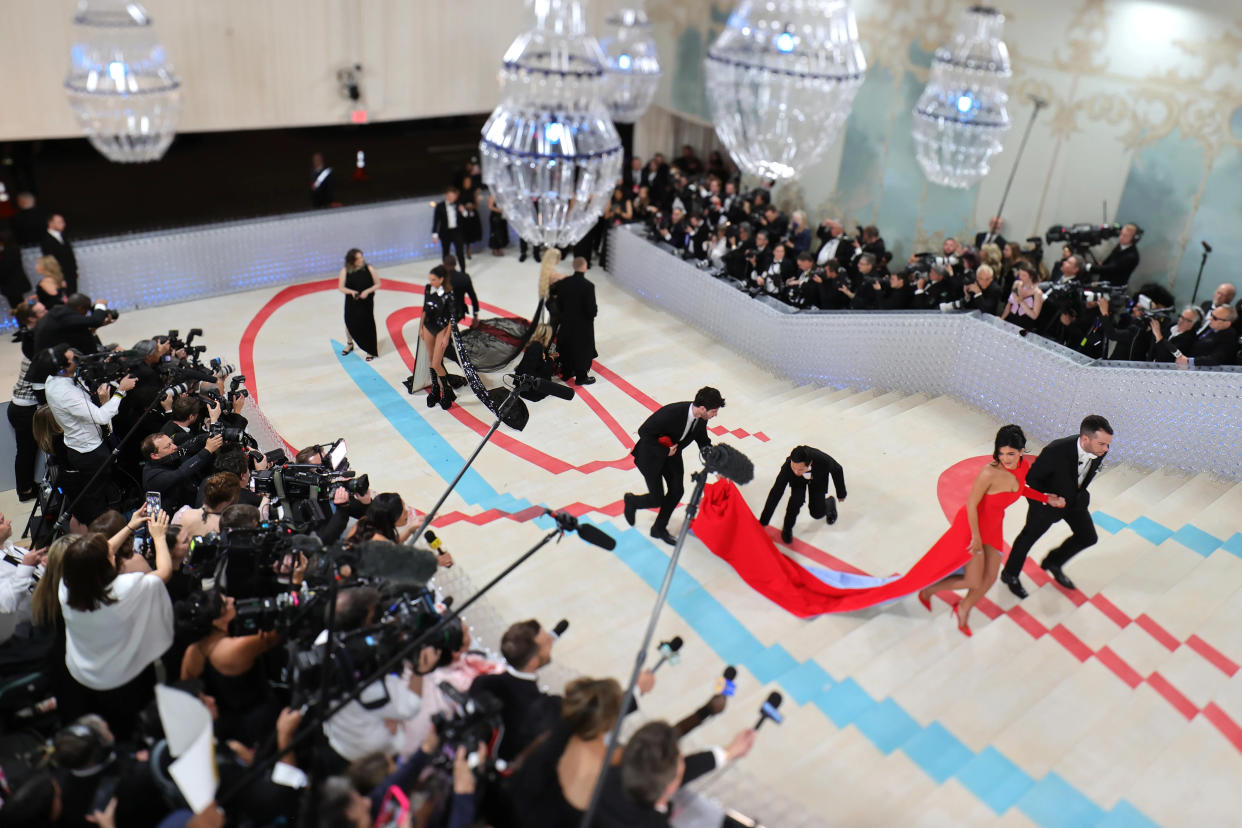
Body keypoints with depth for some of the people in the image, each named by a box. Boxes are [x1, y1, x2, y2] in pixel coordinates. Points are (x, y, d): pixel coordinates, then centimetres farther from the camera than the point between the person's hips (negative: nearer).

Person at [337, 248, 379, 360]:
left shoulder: (369, 269, -11)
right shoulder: (345, 271, -9)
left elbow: (377, 284, -3)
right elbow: (341, 287, -6)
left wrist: (367, 291, -20)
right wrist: (351, 292, -25)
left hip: (366, 302, -2)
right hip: (351, 302, 2)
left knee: (367, 324, 0)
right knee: (350, 323, 19)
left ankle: (370, 350, 19)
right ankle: (349, 344, 48)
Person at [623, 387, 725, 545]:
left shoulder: (701, 418, -16)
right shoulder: (671, 413, -38)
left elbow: (704, 442, 0)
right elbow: (643, 432, -27)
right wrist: (664, 450, -26)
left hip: (671, 452, 7)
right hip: (651, 454, -6)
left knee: (677, 490, 5)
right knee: (657, 499, -2)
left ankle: (659, 528, 27)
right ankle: (631, 501, 32)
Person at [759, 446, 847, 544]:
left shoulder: (822, 460, -42)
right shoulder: (787, 467, -42)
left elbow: (837, 470, -18)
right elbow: (776, 493, -35)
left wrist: (841, 494, -2)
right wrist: (763, 522, -33)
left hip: (818, 479, 1)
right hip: (797, 481, 0)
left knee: (817, 513, -2)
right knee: (796, 500, -27)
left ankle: (829, 502, 33)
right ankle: (787, 527, 2)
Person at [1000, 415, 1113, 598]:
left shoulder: (1100, 448, -24)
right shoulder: (1056, 451, -42)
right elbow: (1031, 477, -24)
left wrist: (1080, 491, 10)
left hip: (1074, 497, 6)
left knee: (1088, 537, 16)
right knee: (1029, 536, 15)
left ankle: (1052, 563, 42)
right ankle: (1010, 574, 40)